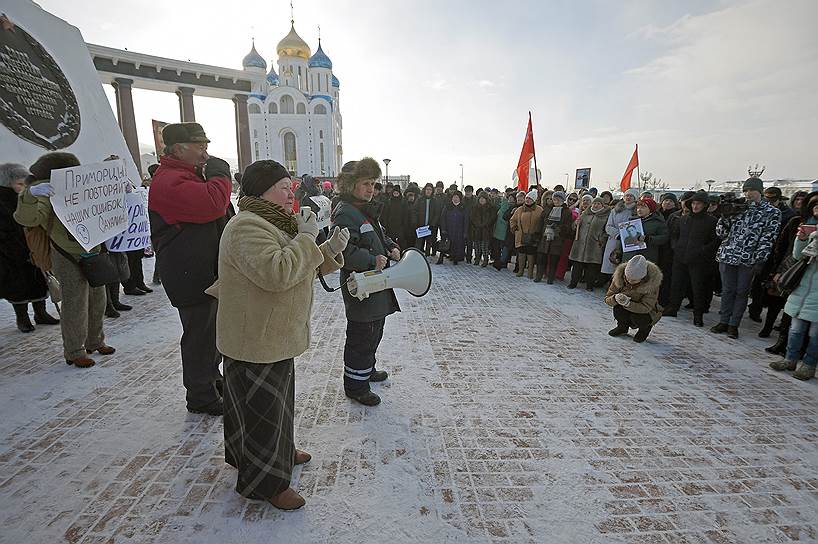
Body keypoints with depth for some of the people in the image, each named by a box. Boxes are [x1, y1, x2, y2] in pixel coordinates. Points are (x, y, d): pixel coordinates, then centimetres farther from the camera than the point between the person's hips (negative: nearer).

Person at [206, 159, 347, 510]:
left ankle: (279, 451, 45)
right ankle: (266, 482, 24)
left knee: (277, 398, 24)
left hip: (277, 336, 10)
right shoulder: (247, 227, -22)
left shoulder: (275, 224, 12)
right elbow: (276, 274, -36)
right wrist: (307, 237, -26)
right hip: (256, 341, -10)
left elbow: (303, 268, 15)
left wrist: (330, 250, -3)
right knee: (260, 407, 6)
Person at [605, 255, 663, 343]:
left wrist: (628, 303, -46)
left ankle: (644, 328, 7)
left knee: (637, 317, -32)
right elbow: (607, 299, -15)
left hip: (647, 312, -2)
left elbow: (646, 307, -29)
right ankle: (623, 327, 6)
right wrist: (615, 299, -39)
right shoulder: (619, 277, -21)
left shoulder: (652, 283, -27)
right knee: (617, 308, -29)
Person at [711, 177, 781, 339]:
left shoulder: (771, 212, 0)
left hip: (748, 260, -2)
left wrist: (760, 261, -11)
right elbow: (721, 233, 7)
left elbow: (768, 239, -5)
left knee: (742, 292, 6)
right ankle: (724, 321, 18)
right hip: (728, 256, 2)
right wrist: (725, 217, -9)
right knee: (727, 291, 8)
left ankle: (734, 325, 15)